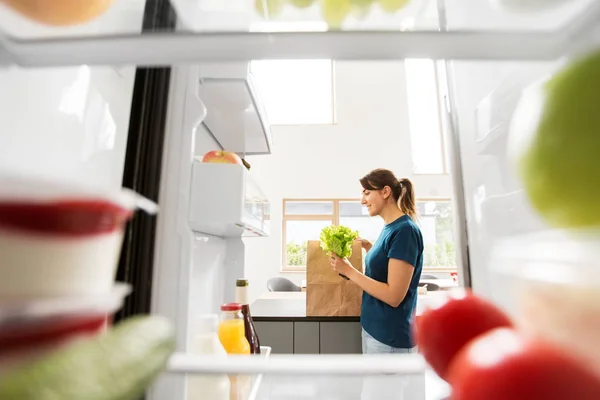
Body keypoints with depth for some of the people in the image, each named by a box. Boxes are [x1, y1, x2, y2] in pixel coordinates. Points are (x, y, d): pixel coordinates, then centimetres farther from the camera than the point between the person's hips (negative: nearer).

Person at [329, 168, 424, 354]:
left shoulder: (405, 229, -21)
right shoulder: (389, 228, 5)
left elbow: (394, 296, -23)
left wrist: (348, 270, -18)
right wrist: (368, 246, 7)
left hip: (390, 338, -8)